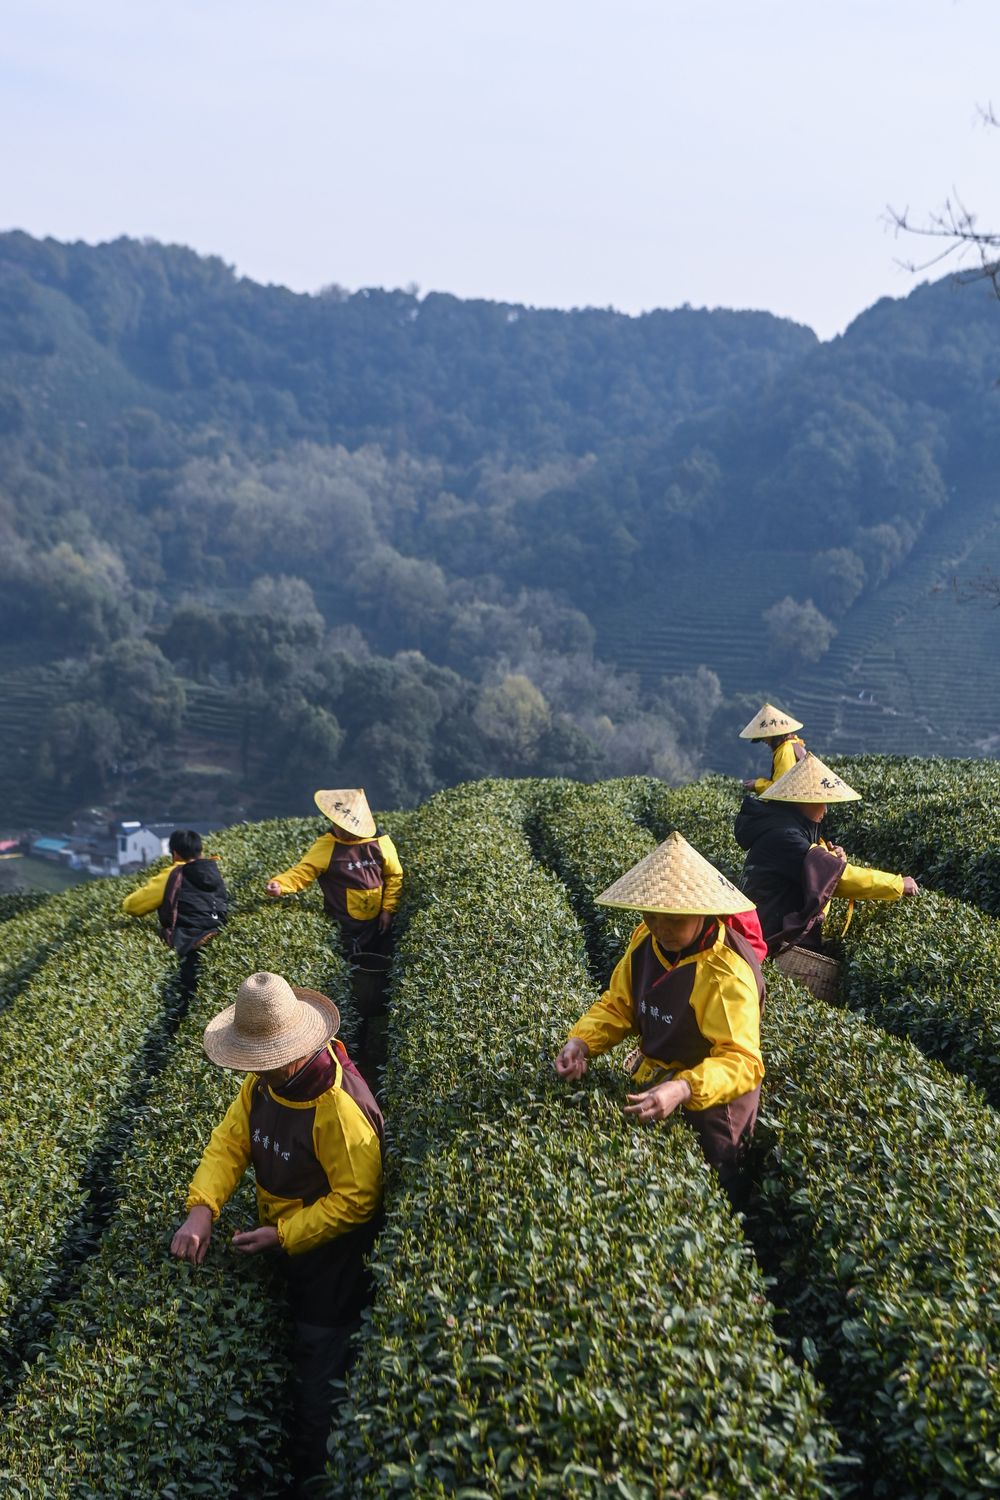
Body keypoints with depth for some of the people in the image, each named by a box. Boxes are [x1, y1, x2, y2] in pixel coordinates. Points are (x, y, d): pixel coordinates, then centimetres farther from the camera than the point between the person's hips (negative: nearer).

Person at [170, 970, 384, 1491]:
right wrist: (201, 1208, -22)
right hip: (282, 1248, 8)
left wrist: (283, 1235, -26)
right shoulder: (263, 1083, -10)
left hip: (330, 1259, -8)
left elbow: (355, 1200, -29)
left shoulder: (340, 1108, -35)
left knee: (317, 1375, 9)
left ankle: (312, 1477, 30)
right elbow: (229, 1142, -7)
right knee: (287, 1353, 26)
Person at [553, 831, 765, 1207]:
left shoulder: (727, 973, -32)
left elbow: (741, 1061, -36)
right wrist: (581, 1041, -19)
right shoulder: (646, 940, -9)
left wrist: (683, 1090, -52)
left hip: (707, 1103, -7)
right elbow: (618, 1004, 0)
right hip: (654, 1089, 7)